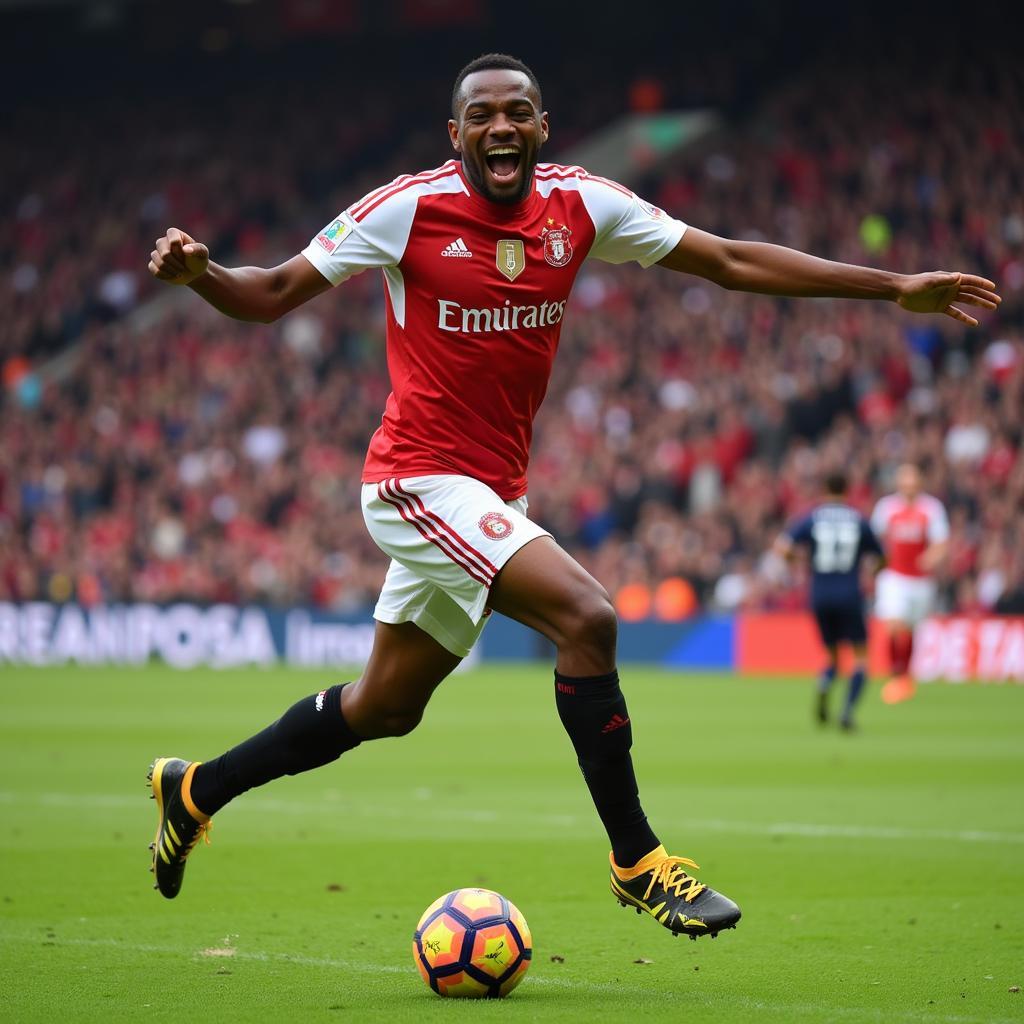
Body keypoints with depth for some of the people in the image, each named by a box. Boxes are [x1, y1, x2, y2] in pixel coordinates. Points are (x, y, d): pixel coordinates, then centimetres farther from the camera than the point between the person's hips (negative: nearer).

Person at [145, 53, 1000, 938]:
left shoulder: (581, 204, 0)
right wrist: (198, 273, -27)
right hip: (420, 476, -6)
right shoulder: (409, 208, -12)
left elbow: (728, 261, 4)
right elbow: (273, 295, -5)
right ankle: (637, 860, -13)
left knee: (385, 707, 16)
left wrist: (896, 288, 1)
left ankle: (197, 791, 35)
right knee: (586, 615, -23)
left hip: (492, 495, 6)